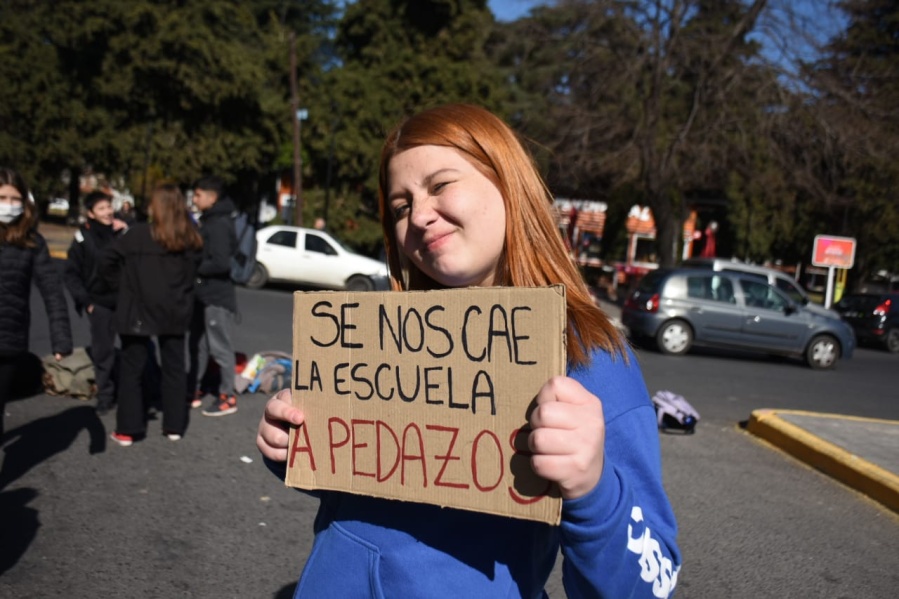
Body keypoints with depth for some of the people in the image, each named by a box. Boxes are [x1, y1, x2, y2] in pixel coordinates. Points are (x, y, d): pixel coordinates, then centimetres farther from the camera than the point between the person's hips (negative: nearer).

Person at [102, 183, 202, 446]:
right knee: (174, 368, 13)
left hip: (139, 310, -3)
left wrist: (123, 288, 3)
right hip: (175, 311, 3)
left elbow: (107, 260, -7)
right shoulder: (191, 239, 0)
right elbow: (193, 273, 5)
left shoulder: (139, 233, -11)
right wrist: (180, 295, 9)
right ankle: (174, 426, 19)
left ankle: (127, 430, 11)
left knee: (131, 370, 8)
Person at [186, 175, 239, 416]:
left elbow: (221, 263, -24)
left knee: (220, 347, -1)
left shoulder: (219, 224, -17)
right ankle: (194, 391, 28)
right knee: (198, 345, 17)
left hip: (218, 296, -10)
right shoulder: (208, 221, 14)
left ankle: (228, 397, 9)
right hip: (204, 295, 10)